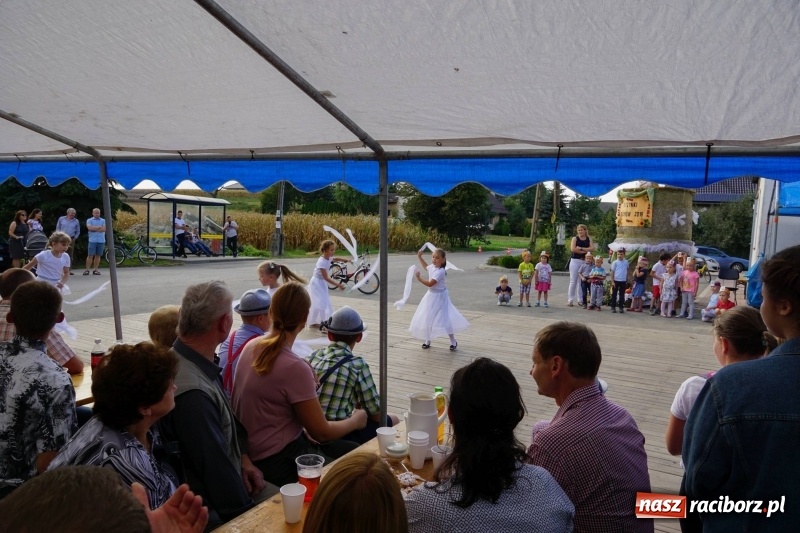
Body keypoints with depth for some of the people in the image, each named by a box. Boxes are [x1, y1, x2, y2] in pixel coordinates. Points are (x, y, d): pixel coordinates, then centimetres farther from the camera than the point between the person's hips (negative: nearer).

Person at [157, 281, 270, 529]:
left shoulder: (191, 360, -2)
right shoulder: (193, 393, -34)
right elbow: (215, 467, -27)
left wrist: (243, 458, 3)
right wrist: (245, 512, -14)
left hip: (226, 479, 9)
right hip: (215, 510, -9)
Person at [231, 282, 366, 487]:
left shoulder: (251, 346, -3)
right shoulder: (294, 367, -27)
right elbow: (322, 432, -17)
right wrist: (356, 420, 0)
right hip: (278, 461, -8)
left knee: (353, 450, 16)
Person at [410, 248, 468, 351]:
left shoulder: (440, 271, -25)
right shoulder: (432, 267, 2)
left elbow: (430, 284, -30)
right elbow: (426, 267, 29)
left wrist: (419, 279, -29)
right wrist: (419, 257, 23)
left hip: (439, 297, -8)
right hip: (431, 296, 8)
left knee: (445, 319, -8)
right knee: (427, 318, 12)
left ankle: (453, 341, 6)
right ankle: (428, 340, 27)